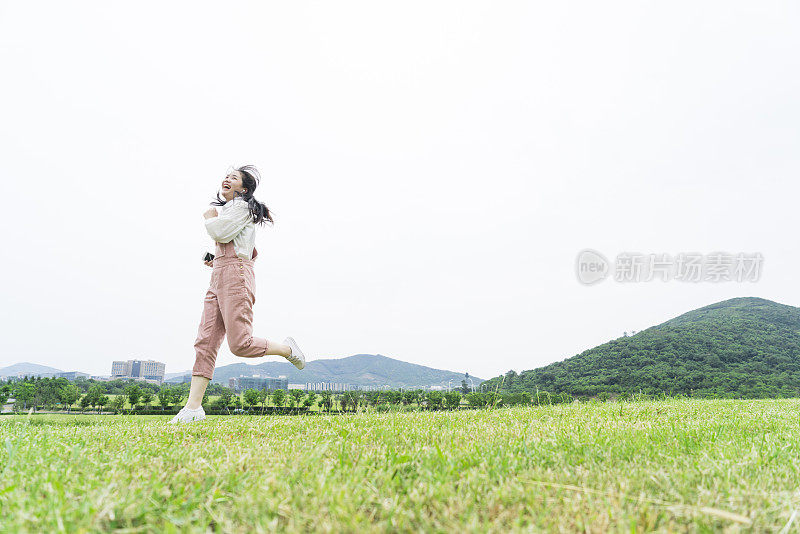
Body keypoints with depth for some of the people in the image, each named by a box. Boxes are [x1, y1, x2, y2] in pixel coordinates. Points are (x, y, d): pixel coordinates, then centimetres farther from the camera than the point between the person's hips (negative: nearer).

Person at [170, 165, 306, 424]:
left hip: (235, 276, -9)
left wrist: (210, 218, 6)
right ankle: (193, 407, -4)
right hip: (218, 279, 9)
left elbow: (221, 233, -15)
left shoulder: (242, 206, -1)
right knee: (205, 342, -2)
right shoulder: (228, 210, 28)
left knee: (240, 343, -15)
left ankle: (287, 348, 9)